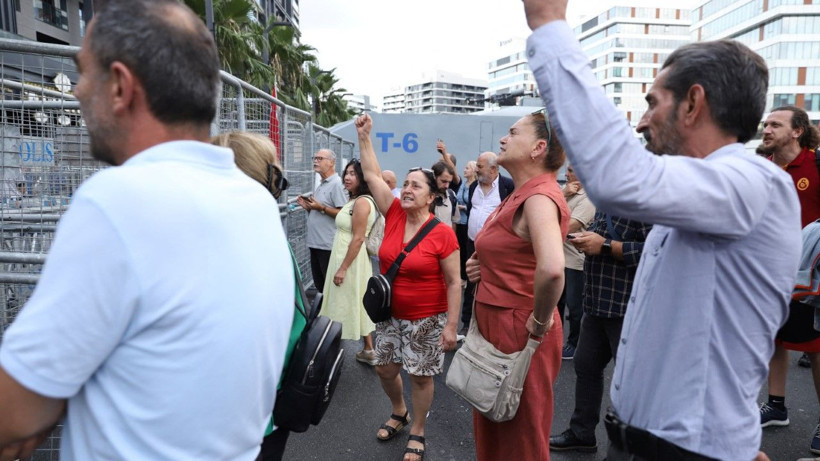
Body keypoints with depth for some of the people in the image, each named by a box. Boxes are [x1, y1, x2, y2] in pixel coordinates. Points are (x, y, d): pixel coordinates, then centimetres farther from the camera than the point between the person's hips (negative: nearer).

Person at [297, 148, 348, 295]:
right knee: (319, 284, 16)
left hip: (328, 245, -9)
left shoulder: (337, 184, -11)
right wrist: (308, 207, 7)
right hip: (315, 243, 9)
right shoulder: (321, 184, 17)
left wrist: (321, 208, -20)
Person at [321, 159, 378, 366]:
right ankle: (368, 351, 24)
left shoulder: (362, 202, -19)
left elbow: (358, 238, -22)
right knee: (357, 303, 14)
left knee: (348, 303, 0)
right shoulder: (355, 200, 12)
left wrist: (343, 268, -22)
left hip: (351, 260, -10)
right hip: (345, 257, 10)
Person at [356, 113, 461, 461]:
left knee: (420, 376, 8)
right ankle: (399, 412, 45)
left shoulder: (442, 234, -17)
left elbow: (454, 283, -13)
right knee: (385, 368, 16)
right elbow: (371, 175, -4)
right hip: (390, 314, 5)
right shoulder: (394, 215, -5)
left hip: (426, 320, -5)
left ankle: (417, 432, 30)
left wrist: (451, 325, -15)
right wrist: (364, 135, -9)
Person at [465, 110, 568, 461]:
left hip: (520, 332, -10)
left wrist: (541, 320, -23)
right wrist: (482, 267, 6)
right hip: (496, 324, 10)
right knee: (492, 431, 23)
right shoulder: (521, 195, 11)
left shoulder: (539, 197, -20)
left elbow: (551, 269, -38)